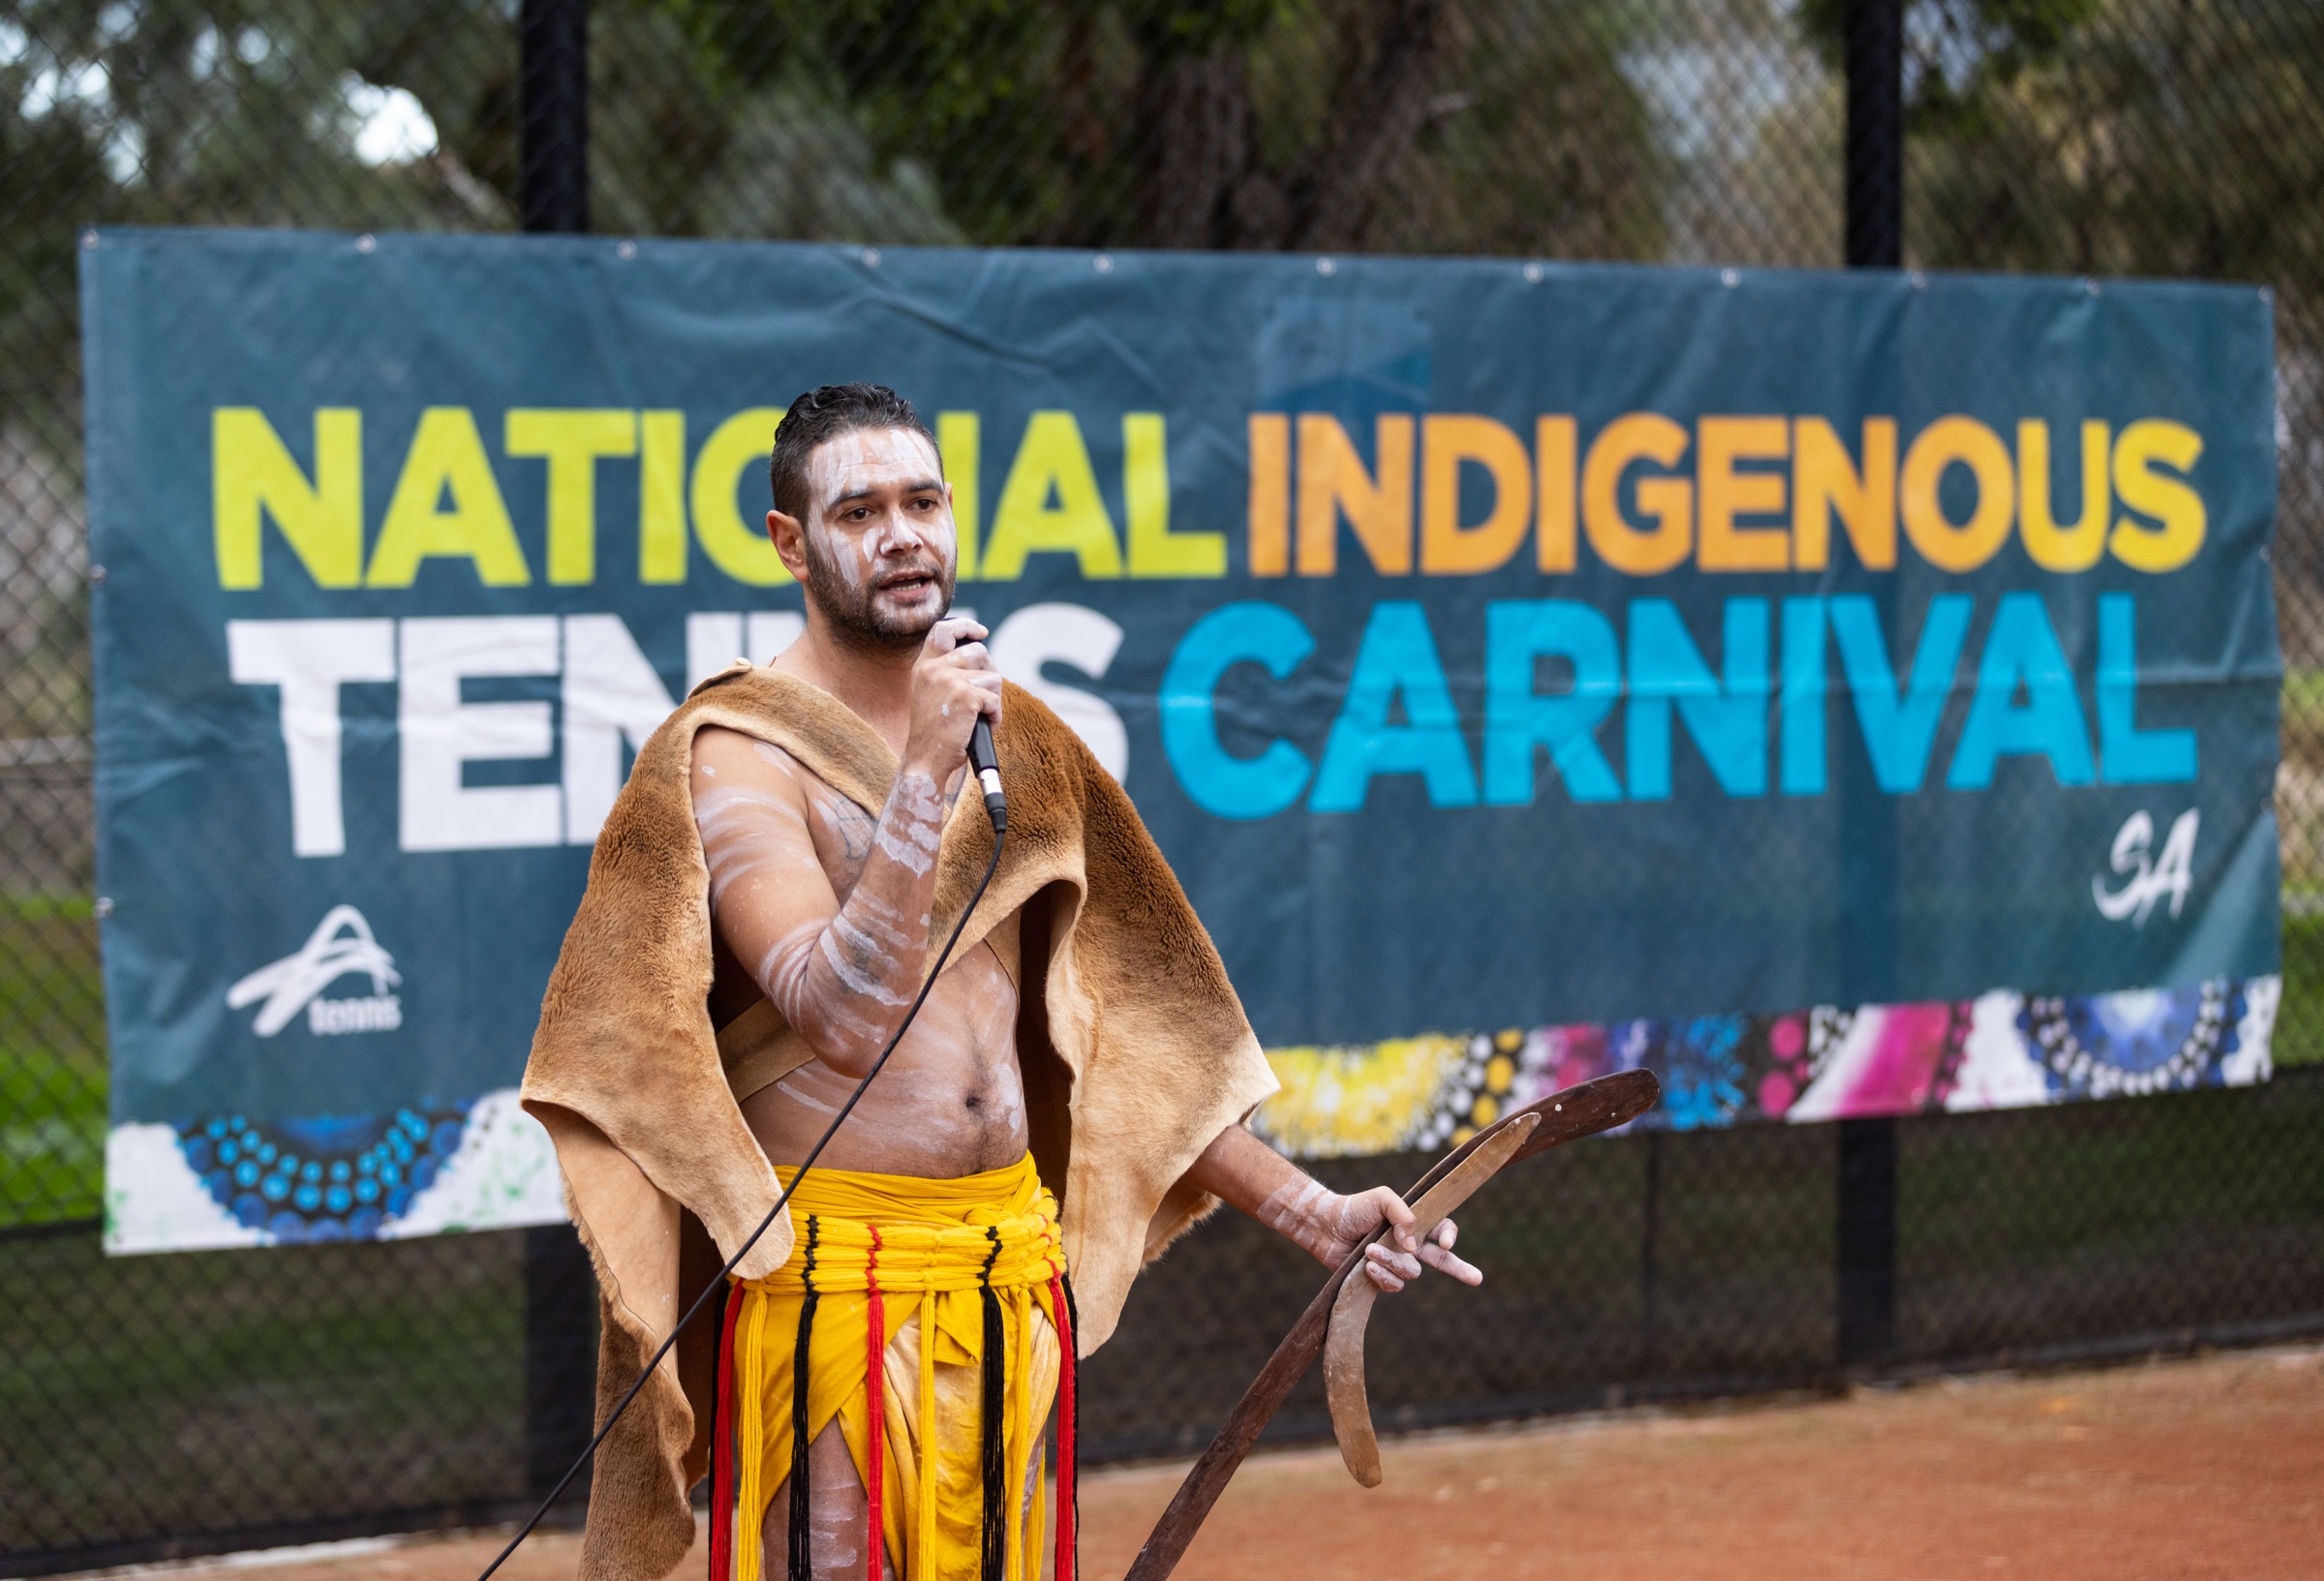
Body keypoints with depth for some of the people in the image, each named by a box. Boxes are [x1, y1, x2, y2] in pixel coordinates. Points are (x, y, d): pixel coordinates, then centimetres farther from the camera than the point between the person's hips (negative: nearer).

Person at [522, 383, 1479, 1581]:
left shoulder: (1022, 741, 11)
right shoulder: (739, 753, -9)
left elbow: (1096, 1027, 17)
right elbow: (843, 1017, -23)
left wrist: (1303, 1211, 13)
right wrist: (926, 771, -27)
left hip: (1011, 1267, 6)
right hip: (837, 1275, -6)